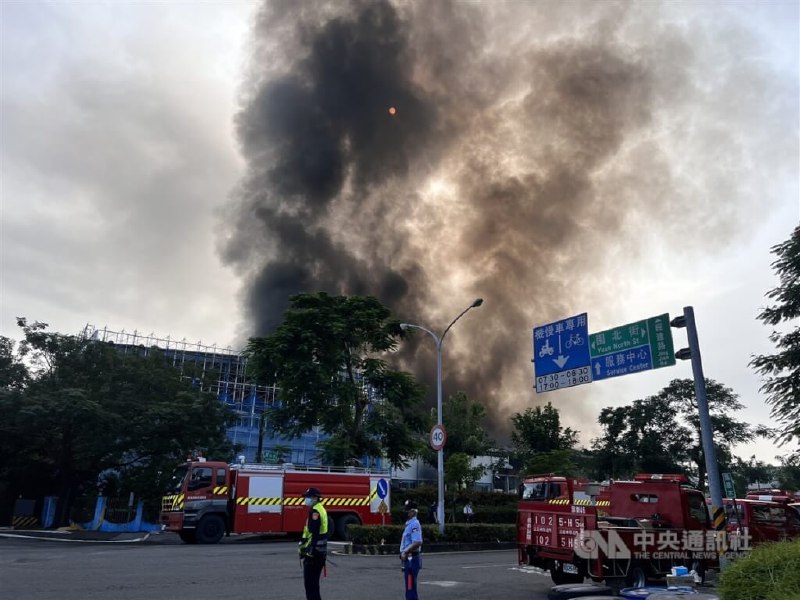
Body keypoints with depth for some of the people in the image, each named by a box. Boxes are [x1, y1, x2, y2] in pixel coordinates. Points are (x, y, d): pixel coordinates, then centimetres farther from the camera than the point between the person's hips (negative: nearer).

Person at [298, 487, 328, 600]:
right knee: (313, 580, 18)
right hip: (320, 550, 10)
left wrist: (310, 550, -27)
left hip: (314, 550, -10)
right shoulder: (321, 509, 16)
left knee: (309, 580, -4)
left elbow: (314, 532, -24)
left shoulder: (315, 511, -16)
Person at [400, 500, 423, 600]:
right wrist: (404, 552, 14)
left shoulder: (414, 524, -16)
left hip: (411, 559, -10)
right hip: (408, 559, 10)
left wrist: (405, 552, -20)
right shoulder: (409, 524, 15)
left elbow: (418, 542, -27)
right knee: (410, 588, 17)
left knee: (411, 589, -7)